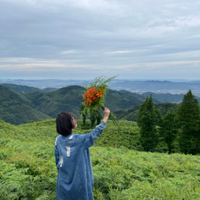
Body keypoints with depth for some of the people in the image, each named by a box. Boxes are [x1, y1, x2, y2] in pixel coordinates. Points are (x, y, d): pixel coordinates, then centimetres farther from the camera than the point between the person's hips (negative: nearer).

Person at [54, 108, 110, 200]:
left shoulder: (58, 140, -7)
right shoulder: (79, 140, -23)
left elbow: (57, 158, 4)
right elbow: (95, 133, -15)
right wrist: (106, 116, -9)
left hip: (63, 178, 5)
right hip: (78, 179, -5)